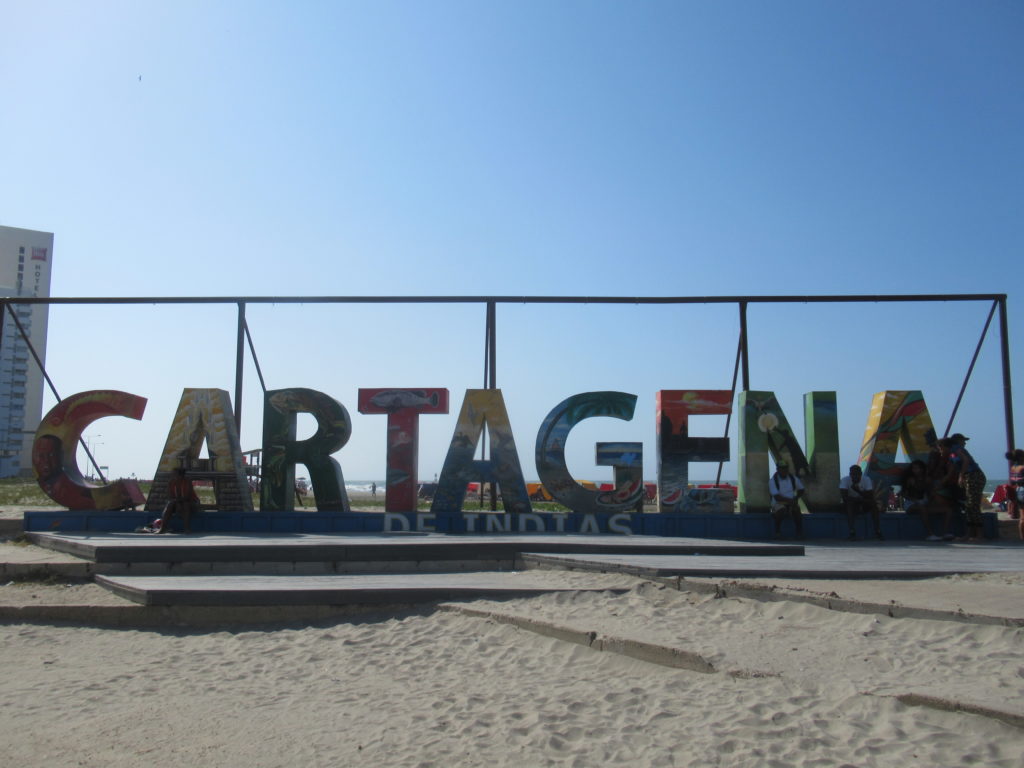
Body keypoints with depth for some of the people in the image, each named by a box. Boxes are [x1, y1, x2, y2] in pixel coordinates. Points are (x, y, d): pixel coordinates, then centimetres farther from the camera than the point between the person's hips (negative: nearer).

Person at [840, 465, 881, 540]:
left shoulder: (866, 479, -12)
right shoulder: (845, 480, -16)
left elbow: (871, 497, -21)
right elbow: (844, 497, -27)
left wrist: (858, 490, -35)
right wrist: (861, 499, -29)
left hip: (864, 504, 2)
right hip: (851, 505, -2)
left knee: (873, 504, -27)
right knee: (849, 503, -34)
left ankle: (878, 532, -27)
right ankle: (852, 532, -37)